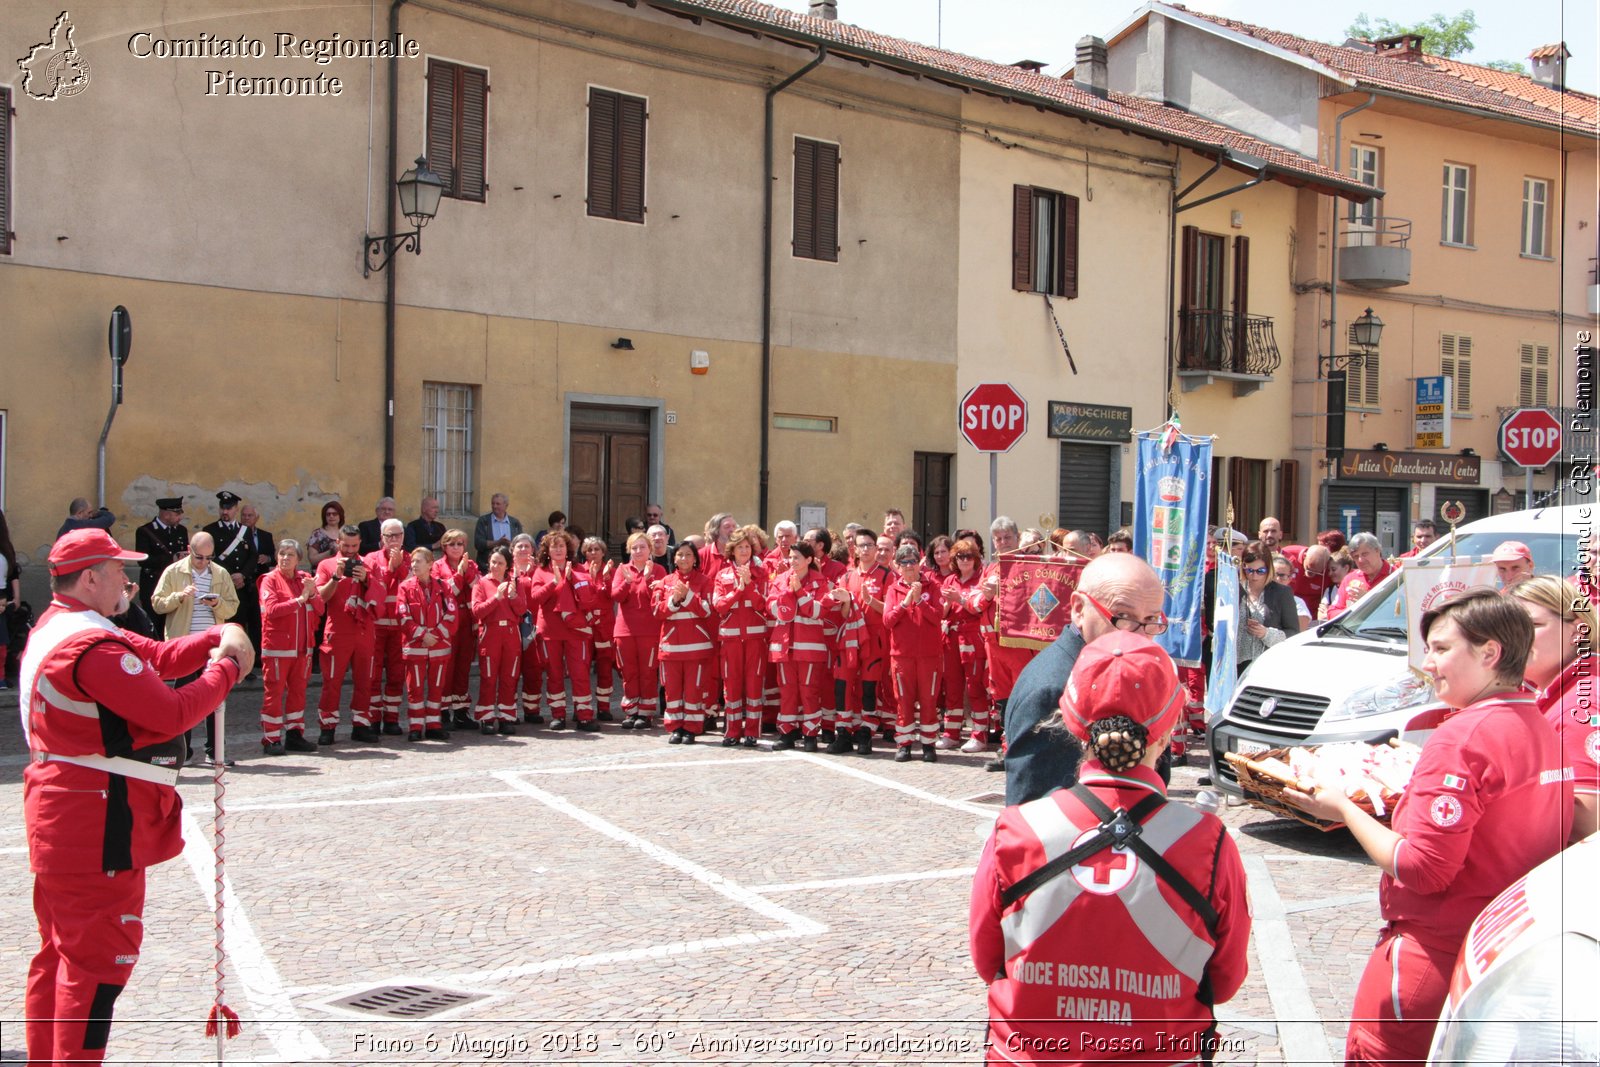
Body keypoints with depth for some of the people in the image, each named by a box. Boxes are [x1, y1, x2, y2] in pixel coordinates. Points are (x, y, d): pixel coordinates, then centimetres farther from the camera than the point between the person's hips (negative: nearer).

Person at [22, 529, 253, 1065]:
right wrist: (227, 665, -12)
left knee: (61, 951, 18)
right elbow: (172, 713, -25)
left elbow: (157, 657, 9)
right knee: (98, 959, -3)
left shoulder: (57, 627, 12)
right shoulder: (92, 646, -22)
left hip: (57, 818, 11)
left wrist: (216, 639, -6)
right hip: (98, 824, -11)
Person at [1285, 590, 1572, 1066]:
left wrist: (1344, 808, -9)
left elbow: (1422, 869, -21)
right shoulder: (1541, 728, 5)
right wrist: (1411, 790, 13)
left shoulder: (1461, 737, -20)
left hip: (1438, 951, -8)